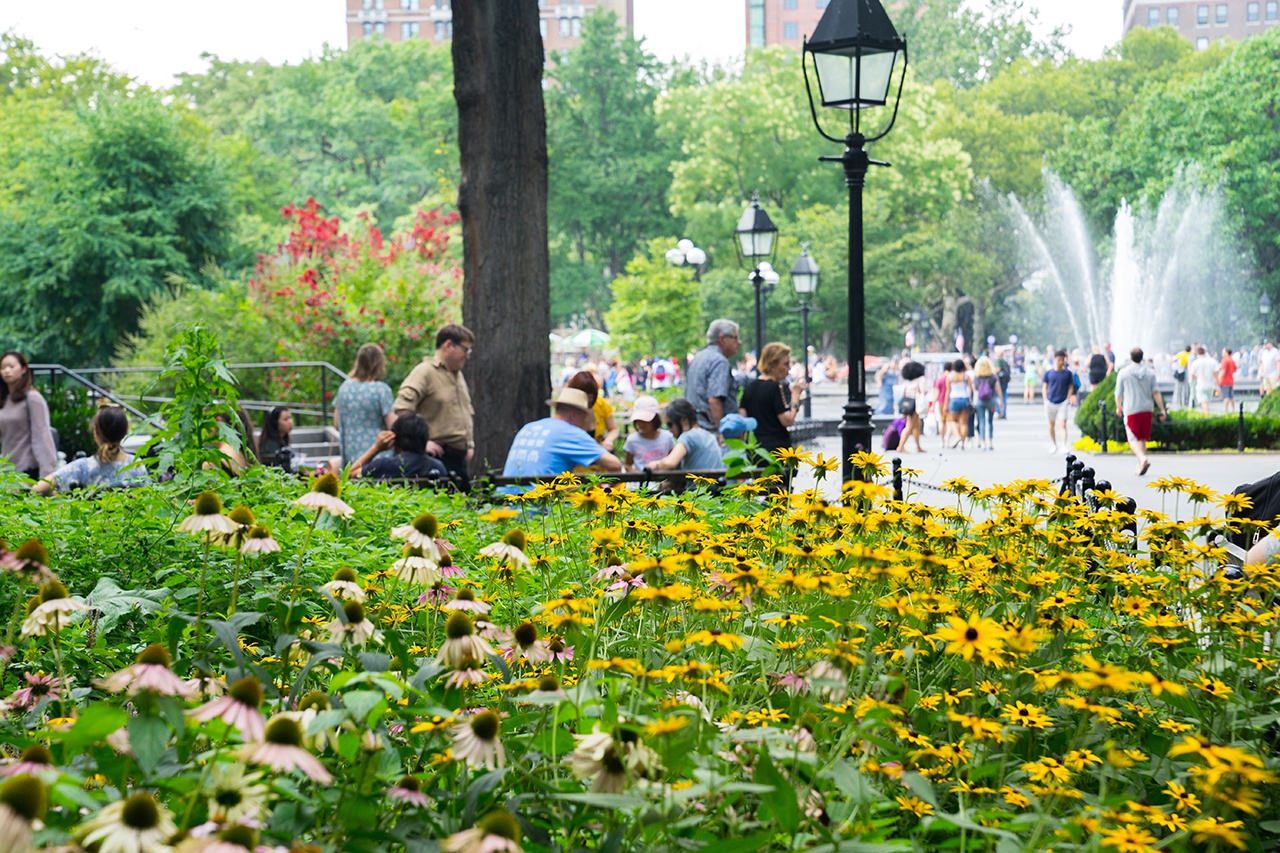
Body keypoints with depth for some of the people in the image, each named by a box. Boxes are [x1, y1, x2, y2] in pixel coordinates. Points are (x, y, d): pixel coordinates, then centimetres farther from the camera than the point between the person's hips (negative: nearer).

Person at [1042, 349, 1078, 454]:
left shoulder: (1068, 373, 2)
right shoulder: (1048, 373, 3)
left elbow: (1071, 387, 5)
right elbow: (1045, 387, 7)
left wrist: (1068, 399, -6)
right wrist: (1045, 401, 0)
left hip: (1063, 402, -2)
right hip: (1051, 402, 2)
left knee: (1063, 424, -12)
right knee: (1051, 425, 13)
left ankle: (1064, 447, -15)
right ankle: (1053, 445, 29)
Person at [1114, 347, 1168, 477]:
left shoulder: (1123, 372, -3)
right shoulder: (1150, 372, 5)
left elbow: (1118, 394, 3)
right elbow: (1155, 393, -1)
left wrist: (1118, 407, 20)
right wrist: (1162, 410, 2)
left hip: (1131, 409, -4)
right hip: (1147, 408, 4)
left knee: (1133, 438, -4)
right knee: (1142, 438, 14)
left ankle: (1142, 458, -29)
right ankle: (1140, 466, 16)